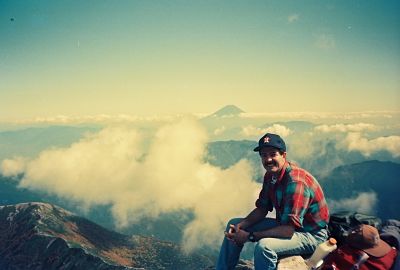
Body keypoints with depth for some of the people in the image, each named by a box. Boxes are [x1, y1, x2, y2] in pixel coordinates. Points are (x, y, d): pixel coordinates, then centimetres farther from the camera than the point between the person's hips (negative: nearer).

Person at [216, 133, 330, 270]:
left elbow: (288, 230, -31)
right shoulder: (270, 175, -2)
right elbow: (262, 209, 6)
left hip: (311, 234, -9)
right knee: (234, 224, 7)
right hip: (286, 224, 9)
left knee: (264, 246, -36)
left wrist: (250, 236, -27)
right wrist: (240, 225, -12)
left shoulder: (296, 182, -29)